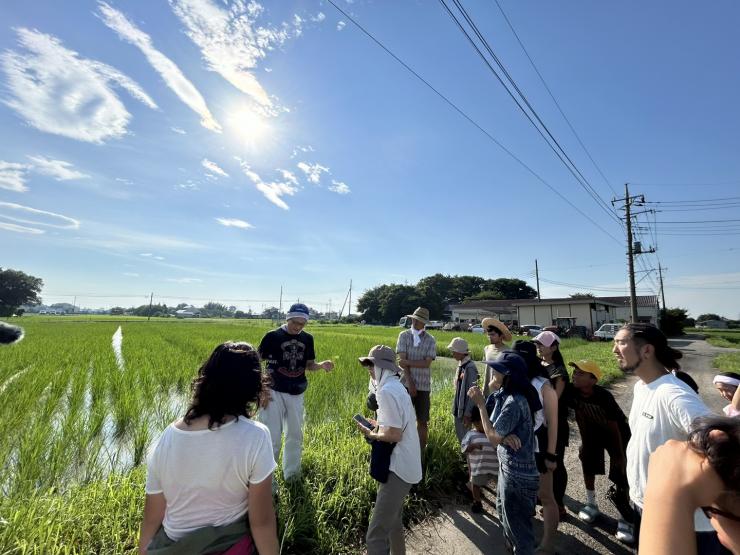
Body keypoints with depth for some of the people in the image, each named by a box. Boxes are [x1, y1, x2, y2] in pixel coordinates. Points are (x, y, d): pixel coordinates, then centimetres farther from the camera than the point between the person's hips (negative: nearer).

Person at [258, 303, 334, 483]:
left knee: (295, 436, 18)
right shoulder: (272, 336, -12)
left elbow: (309, 365, 8)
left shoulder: (307, 339, 0)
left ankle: (291, 475, 38)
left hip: (296, 394, 5)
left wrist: (321, 365, -14)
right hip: (274, 392, -4)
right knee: (272, 439, 2)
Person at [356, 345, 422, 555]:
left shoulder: (387, 391, -22)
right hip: (404, 464, 11)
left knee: (375, 535, -5)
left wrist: (370, 434, -10)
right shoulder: (396, 387, 10)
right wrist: (378, 425, 8)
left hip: (398, 468, -11)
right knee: (392, 521, 27)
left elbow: (394, 435, -25)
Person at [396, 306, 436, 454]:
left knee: (422, 421, 7)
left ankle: (421, 453, 22)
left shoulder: (430, 340, 0)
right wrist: (410, 383, -12)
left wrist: (408, 362, -16)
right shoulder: (404, 335, -1)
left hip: (423, 385, 0)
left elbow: (427, 363, -10)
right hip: (406, 384, 0)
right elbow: (402, 360, -8)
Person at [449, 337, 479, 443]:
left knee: (464, 437, 4)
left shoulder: (470, 367, -20)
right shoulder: (460, 365, 4)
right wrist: (455, 407, 14)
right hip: (459, 408, 8)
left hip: (465, 410, -8)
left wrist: (468, 414, -18)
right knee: (459, 434, 19)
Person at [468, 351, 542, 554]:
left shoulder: (513, 403, -29)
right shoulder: (507, 395, 0)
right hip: (510, 466, 10)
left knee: (517, 521, 12)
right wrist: (504, 436, -19)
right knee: (503, 511, 29)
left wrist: (480, 404, -24)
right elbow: (498, 430, 5)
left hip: (517, 472, -9)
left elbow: (492, 437, -23)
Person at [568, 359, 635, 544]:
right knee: (588, 462, 8)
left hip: (617, 432, -4)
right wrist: (585, 444, -8)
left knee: (621, 475, -4)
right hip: (593, 430, 4)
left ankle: (626, 520, 12)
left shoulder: (604, 397, -33)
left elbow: (614, 427, -23)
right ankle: (592, 504, 28)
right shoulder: (573, 392, -23)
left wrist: (620, 455, -14)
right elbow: (580, 418, -11)